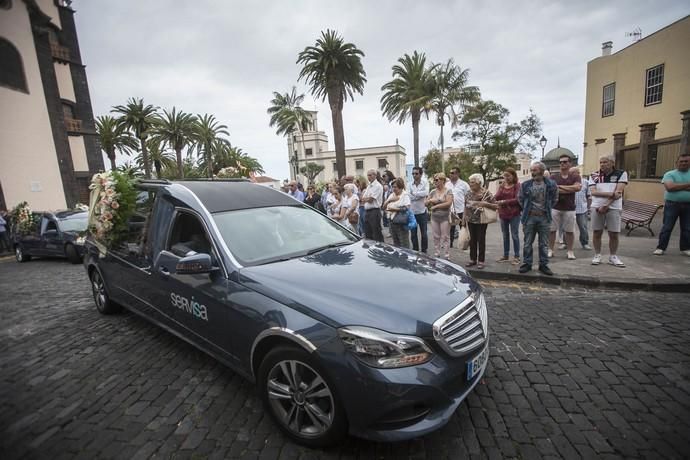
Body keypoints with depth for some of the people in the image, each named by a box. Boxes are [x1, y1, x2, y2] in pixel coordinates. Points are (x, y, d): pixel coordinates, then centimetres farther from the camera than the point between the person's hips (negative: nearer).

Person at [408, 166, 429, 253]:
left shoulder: (425, 183, -3)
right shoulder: (410, 184, 1)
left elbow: (426, 193, -21)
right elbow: (409, 197, -10)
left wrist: (414, 193, -15)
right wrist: (420, 195, -14)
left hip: (422, 212, -2)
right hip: (412, 212, 2)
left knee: (423, 233, 7)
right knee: (413, 234, 11)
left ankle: (424, 251, 21)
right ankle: (415, 251, 25)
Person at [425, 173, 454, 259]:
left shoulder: (448, 191, -3)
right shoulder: (433, 192, 11)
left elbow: (449, 203, -16)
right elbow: (425, 203, 13)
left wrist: (436, 206, -13)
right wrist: (430, 200, -9)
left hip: (445, 218, -5)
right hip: (434, 218, 5)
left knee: (445, 238, -3)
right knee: (436, 237, 8)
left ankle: (447, 256, 3)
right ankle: (436, 255, 17)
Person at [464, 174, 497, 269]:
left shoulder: (486, 193, -11)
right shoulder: (468, 193, 3)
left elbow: (496, 206, -11)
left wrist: (485, 204, -26)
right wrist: (464, 216, 6)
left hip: (482, 220, -4)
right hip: (471, 220, 4)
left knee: (481, 240, 3)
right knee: (472, 240, 10)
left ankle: (481, 261, 13)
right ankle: (473, 259, 22)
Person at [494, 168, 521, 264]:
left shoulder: (517, 185, -5)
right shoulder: (501, 186, 10)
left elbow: (517, 199, -14)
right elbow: (496, 198, -1)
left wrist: (503, 201, -18)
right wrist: (502, 189, -15)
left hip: (514, 214, -5)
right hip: (503, 214, 5)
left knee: (514, 235, 0)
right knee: (505, 236, 12)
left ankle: (516, 257, 9)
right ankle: (506, 255, 22)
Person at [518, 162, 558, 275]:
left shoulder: (551, 184, -2)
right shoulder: (526, 184, -3)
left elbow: (554, 199, 11)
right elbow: (520, 198, 11)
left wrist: (547, 209, 8)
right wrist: (526, 209, 7)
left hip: (544, 217, 0)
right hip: (529, 217, 0)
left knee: (544, 244, 8)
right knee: (528, 243, 6)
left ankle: (543, 265, 19)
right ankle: (527, 263, 17)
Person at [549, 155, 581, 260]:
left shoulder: (575, 176, 4)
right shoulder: (553, 177, 5)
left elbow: (578, 187, -15)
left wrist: (560, 186, -12)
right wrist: (570, 189, -11)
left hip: (569, 208, 0)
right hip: (555, 207, 0)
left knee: (570, 231, 6)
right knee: (552, 230, 3)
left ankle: (570, 251, 17)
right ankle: (550, 250, 13)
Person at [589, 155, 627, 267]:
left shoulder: (621, 174, 3)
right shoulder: (594, 175, 7)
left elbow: (618, 192, -7)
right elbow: (593, 192, -4)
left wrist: (606, 206, -15)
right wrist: (611, 194, -17)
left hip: (614, 208, -1)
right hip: (597, 207, 1)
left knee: (614, 234, 3)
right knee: (596, 232, 4)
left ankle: (613, 256, 16)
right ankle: (597, 255, 15)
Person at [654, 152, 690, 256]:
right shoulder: (670, 174, -1)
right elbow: (670, 187, -17)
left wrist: (678, 187, -14)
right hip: (672, 204, -3)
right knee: (667, 227, 1)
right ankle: (660, 247, 5)